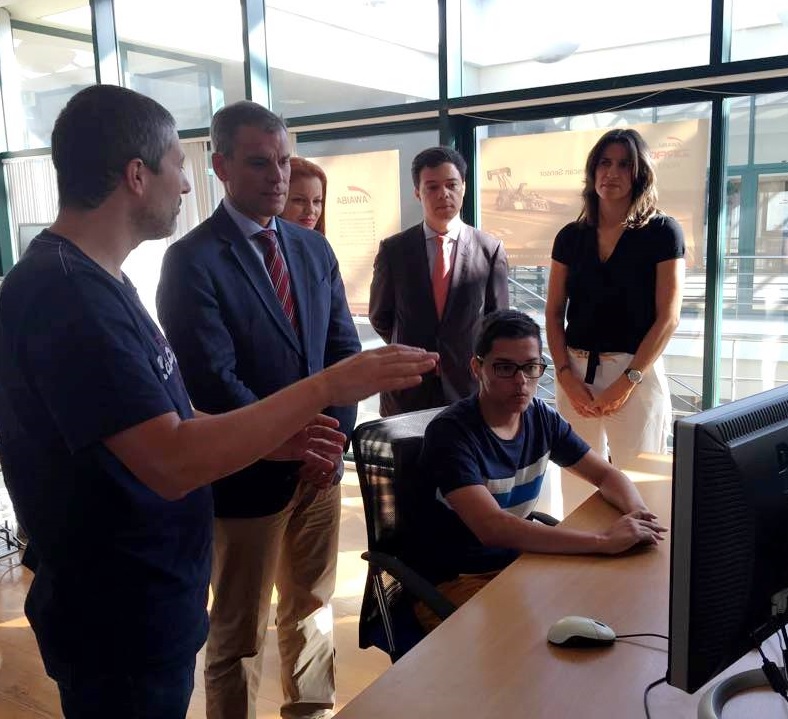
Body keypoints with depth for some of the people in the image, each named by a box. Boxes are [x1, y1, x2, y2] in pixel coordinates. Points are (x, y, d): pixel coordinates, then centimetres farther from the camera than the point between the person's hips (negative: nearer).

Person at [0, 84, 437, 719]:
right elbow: (172, 464, -31)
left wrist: (270, 437, 3)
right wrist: (324, 388, -25)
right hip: (122, 625, -9)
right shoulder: (66, 295, -25)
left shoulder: (90, 281, 7)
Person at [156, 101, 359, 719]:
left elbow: (343, 347, 6)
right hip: (248, 472, -6)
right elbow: (214, 382, -18)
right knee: (240, 632, 12)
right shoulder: (192, 260, -13)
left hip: (320, 464, 6)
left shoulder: (314, 248, 6)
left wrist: (333, 435, -6)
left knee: (314, 608, 20)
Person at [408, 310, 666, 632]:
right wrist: (603, 541, -35)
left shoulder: (542, 418, 0)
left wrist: (637, 512, -15)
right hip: (452, 583, -7)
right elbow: (491, 527, -33)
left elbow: (606, 475, 9)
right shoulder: (451, 432, -21)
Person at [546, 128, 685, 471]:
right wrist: (565, 375, -6)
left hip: (636, 373, -3)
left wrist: (628, 381, -14)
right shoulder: (571, 236, 7)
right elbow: (554, 313, 7)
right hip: (576, 372, 3)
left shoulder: (662, 232, -3)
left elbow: (668, 317, -7)